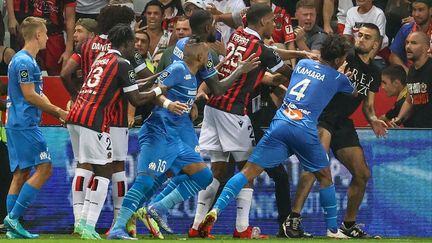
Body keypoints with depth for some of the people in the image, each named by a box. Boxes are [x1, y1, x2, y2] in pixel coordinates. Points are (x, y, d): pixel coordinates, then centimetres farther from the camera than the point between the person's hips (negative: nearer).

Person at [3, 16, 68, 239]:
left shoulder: (24, 60, 19)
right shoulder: (24, 62, -13)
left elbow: (38, 95, 19)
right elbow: (30, 96, -16)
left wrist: (58, 113, 9)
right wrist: (58, 111, -9)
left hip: (16, 124, 10)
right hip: (25, 123, -10)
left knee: (21, 173, 9)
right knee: (44, 168, -10)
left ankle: (12, 227, 6)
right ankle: (13, 217, -13)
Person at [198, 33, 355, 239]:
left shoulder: (303, 64, 19)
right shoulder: (337, 78, 10)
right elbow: (355, 94, 32)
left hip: (280, 123, 3)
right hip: (305, 129, -3)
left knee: (249, 171, -2)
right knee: (325, 176, 19)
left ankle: (216, 210, -19)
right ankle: (332, 229, 22)